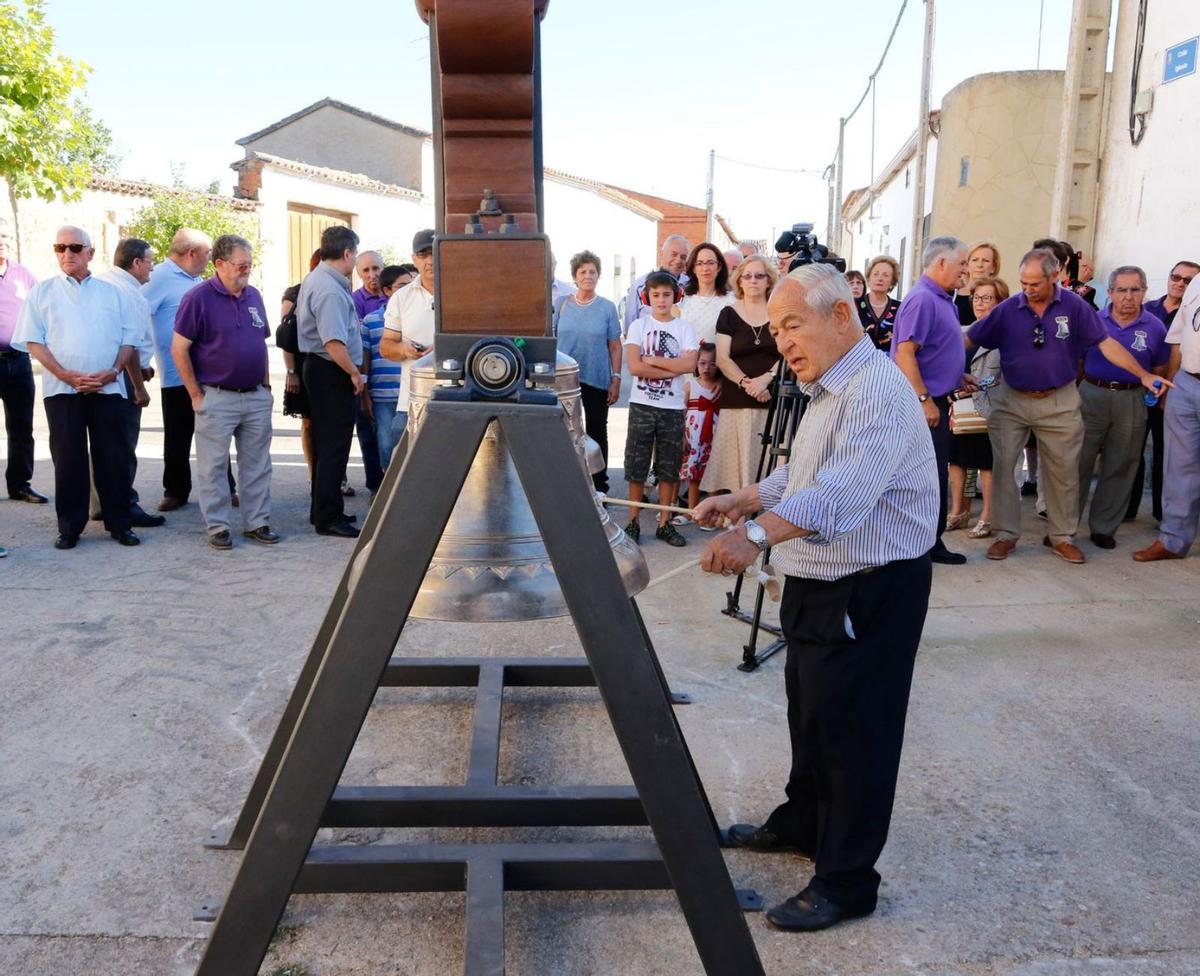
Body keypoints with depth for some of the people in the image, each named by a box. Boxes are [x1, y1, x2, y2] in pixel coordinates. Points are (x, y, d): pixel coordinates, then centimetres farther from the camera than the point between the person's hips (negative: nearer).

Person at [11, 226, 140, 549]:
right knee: (68, 459, 3)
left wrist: (113, 371, -8)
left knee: (113, 458, 2)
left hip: (108, 388, 1)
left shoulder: (112, 292, 12)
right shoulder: (42, 292, 8)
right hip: (61, 389, -1)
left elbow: (129, 337, 8)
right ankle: (69, 527, 11)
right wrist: (65, 374, -11)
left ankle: (119, 523, 10)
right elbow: (33, 341, 1)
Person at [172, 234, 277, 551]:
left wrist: (266, 385, 12)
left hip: (257, 397, 6)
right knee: (214, 467, 3)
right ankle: (217, 527, 12)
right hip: (217, 398, -5)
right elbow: (179, 349, -9)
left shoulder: (253, 295, 9)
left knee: (257, 465, 10)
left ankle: (257, 522, 19)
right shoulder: (199, 298, -9)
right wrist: (197, 395, -9)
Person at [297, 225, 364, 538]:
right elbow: (333, 342, -28)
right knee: (335, 445, -4)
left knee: (324, 442, 17)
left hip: (317, 368, 11)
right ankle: (328, 517, 2)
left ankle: (323, 509, 28)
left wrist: (352, 323, 27)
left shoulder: (315, 279, 13)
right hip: (333, 373, -11)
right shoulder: (330, 290, -21)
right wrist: (355, 373, -18)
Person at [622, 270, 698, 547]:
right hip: (642, 405, -1)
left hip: (672, 407, 1)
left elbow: (690, 364, -12)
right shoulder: (639, 326, 2)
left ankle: (664, 524, 16)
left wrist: (652, 360, -12)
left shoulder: (684, 327, 4)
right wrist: (672, 370, -12)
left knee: (669, 469, 6)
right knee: (636, 466, 4)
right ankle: (633, 521, 15)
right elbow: (634, 367, -11)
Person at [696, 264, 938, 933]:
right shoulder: (828, 390, 13)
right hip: (820, 585, 11)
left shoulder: (877, 389, -22)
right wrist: (742, 499, 14)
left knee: (851, 730, -1)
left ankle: (846, 883, 14)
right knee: (810, 712, 22)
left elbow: (843, 490, -38)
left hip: (872, 591, -10)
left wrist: (757, 534, -48)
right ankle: (803, 824, 42)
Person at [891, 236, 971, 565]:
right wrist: (925, 400, -24)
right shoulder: (922, 299, -16)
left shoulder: (942, 300, 15)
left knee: (938, 476, 14)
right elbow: (905, 354, -23)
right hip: (924, 404, -10)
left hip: (936, 402, 10)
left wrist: (958, 378, 16)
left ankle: (932, 543, 22)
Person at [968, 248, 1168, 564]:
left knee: (1063, 471, 8)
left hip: (1059, 403, 0)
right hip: (1011, 400, 0)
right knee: (1002, 465, 1)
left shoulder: (1074, 306, -7)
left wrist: (1143, 375, -12)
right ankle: (1006, 534, 14)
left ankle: (1061, 536, 22)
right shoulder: (1007, 309, -6)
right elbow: (970, 340, -3)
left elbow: (1106, 343, -7)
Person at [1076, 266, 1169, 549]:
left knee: (1119, 468, 9)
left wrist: (1156, 396, -4)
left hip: (1131, 401, 1)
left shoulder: (1155, 328, 0)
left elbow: (1159, 371, 8)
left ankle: (1104, 528, 21)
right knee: (1078, 462, 2)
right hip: (1091, 395, -1)